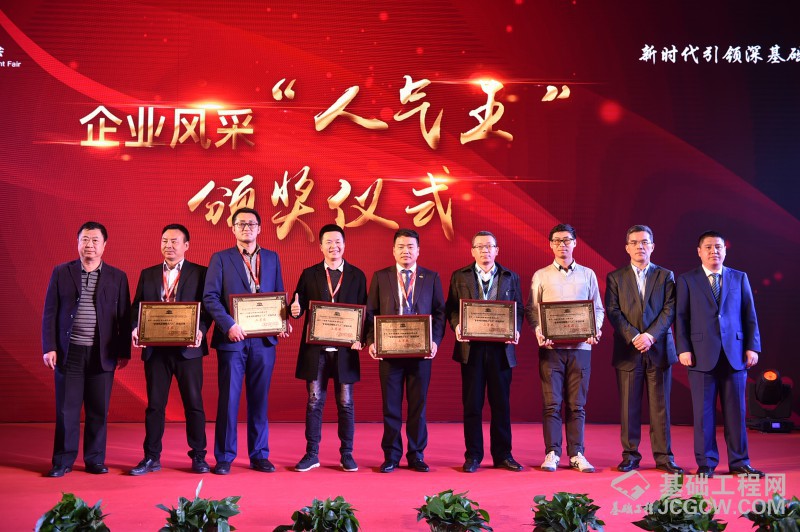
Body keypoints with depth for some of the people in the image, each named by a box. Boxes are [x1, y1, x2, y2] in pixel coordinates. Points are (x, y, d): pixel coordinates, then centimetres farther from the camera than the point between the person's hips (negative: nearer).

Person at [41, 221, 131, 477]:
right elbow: (50, 312, 4)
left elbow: (124, 318, 6)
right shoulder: (61, 273, 6)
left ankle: (95, 459, 17)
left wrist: (124, 351, 1)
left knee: (99, 411, 5)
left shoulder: (117, 277, 6)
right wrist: (49, 347, -3)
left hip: (102, 354, 0)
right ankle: (63, 461, 13)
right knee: (66, 410, 3)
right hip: (69, 353, 0)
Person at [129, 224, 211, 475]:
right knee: (155, 404, 7)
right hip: (156, 348, 3)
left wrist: (200, 330, -20)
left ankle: (198, 457, 12)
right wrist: (136, 329, -10)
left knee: (193, 403, 2)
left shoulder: (200, 273, 3)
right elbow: (137, 307, 9)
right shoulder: (148, 274, 13)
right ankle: (151, 457, 15)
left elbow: (207, 307, -2)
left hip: (188, 348, -3)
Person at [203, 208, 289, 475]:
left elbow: (280, 295, 14)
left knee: (259, 399, 8)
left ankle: (259, 455, 15)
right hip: (232, 339, -2)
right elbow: (210, 297, -4)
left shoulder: (272, 258, 13)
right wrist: (228, 325, -16)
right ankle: (224, 457, 9)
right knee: (228, 399, 0)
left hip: (264, 339, 3)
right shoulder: (220, 258, 3)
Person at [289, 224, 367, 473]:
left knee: (345, 403, 5)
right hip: (316, 349, 0)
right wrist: (295, 310, -20)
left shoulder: (357, 276, 6)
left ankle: (346, 454, 14)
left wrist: (360, 338, -11)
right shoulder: (309, 274, 8)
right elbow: (299, 306, 4)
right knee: (314, 401, 4)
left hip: (345, 349, 0)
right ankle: (312, 454, 11)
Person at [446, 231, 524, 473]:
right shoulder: (459, 277, 9)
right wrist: (456, 325, -14)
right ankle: (473, 456, 11)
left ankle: (502, 455, 15)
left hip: (501, 348, 1)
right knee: (472, 404, 3)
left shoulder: (511, 278, 11)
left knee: (501, 404, 5)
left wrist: (515, 330, -10)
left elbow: (518, 310, 8)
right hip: (471, 347, -1)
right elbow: (451, 308, 5)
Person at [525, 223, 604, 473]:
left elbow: (598, 308, 11)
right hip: (550, 347, -1)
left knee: (577, 404, 4)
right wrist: (538, 331, -13)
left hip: (580, 347, 1)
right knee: (551, 403, -1)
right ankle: (552, 454, 6)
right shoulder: (540, 276, 7)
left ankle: (576, 454, 10)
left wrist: (594, 330, -8)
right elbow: (531, 309, 5)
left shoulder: (588, 275, 10)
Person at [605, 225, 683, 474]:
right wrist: (633, 337, -15)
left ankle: (663, 456, 10)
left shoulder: (665, 276, 9)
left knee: (660, 406, 3)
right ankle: (630, 456, 10)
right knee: (628, 406, 3)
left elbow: (670, 310, -1)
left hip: (659, 349, 0)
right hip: (627, 351, 0)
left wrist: (651, 335, -14)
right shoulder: (615, 278, 7)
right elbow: (613, 312, -2)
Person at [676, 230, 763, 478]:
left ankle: (739, 462, 15)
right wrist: (683, 349, -7)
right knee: (703, 411, 2)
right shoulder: (687, 280, 6)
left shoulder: (739, 278, 11)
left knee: (736, 411, 6)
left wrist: (752, 346, 1)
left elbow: (750, 315, 9)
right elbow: (681, 317, 2)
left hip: (734, 354, 2)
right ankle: (706, 463, 9)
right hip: (702, 355, -2)